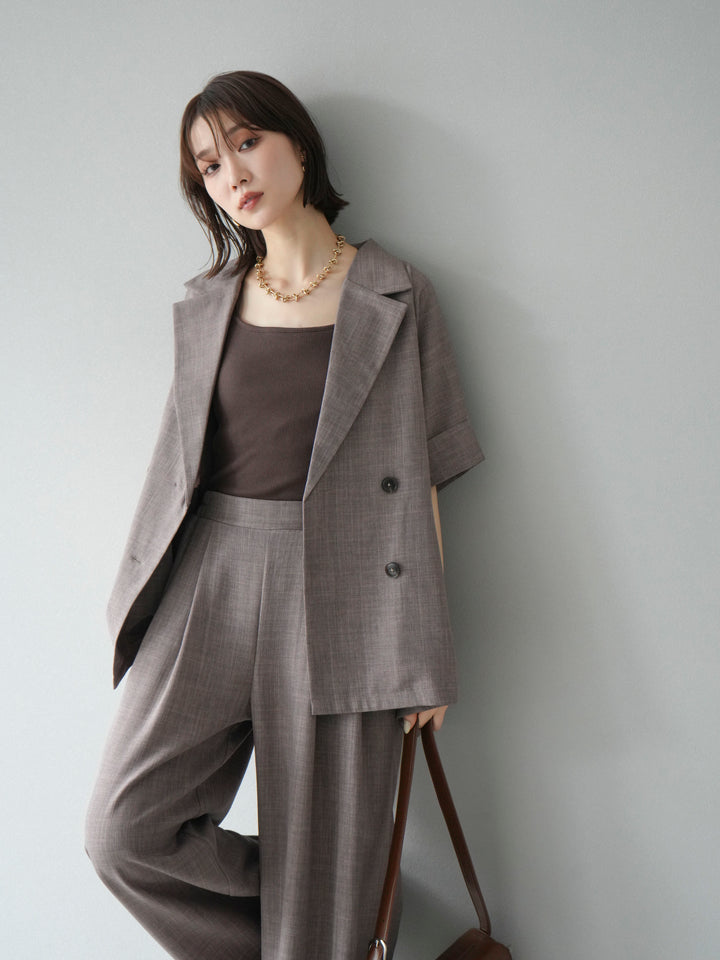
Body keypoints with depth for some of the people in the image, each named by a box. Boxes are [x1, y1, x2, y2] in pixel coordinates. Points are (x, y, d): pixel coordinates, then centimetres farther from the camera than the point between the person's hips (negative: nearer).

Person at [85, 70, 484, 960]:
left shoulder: (394, 296, 1)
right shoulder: (206, 304, 12)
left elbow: (422, 477, -1)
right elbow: (182, 458, 13)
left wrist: (425, 650, -3)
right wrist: (141, 602, 10)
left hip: (333, 591, -3)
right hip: (210, 577, 4)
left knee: (321, 877, 4)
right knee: (126, 830, -2)